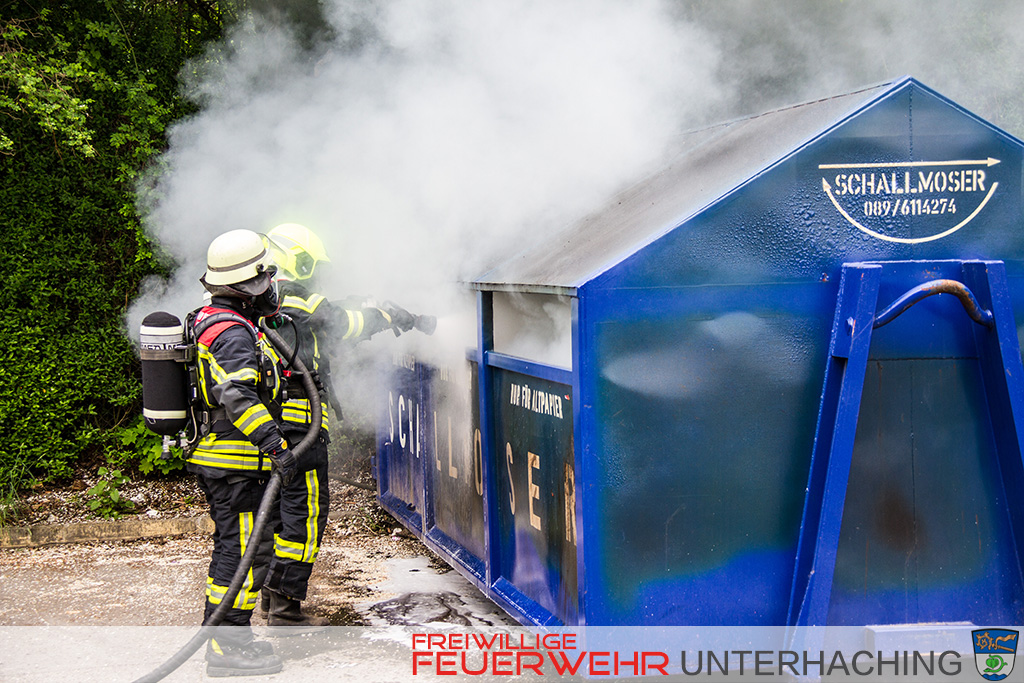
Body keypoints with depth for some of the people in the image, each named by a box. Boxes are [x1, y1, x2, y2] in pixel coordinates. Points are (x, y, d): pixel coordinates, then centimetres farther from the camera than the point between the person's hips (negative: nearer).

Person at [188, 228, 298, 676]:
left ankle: (223, 635, 27)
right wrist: (274, 442, -32)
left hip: (216, 456, 11)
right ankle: (227, 646, -1)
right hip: (236, 462, -11)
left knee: (233, 547, 18)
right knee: (241, 551, -5)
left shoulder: (210, 321, 15)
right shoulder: (234, 333, -19)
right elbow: (237, 396, -31)